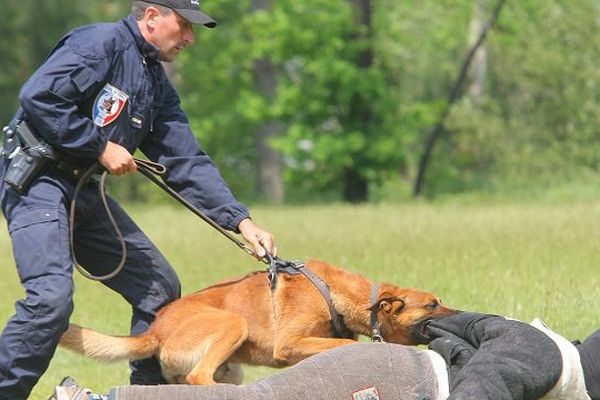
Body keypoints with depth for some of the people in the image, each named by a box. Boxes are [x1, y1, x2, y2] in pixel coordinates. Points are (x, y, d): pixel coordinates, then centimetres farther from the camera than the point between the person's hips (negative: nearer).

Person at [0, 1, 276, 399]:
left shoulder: (158, 86, 16)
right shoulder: (101, 43, -11)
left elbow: (187, 161, 13)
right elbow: (38, 97, -22)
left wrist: (240, 219, 3)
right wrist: (100, 146, -17)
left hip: (84, 190, 9)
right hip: (36, 182, -9)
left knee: (160, 287, 10)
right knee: (52, 297, -26)